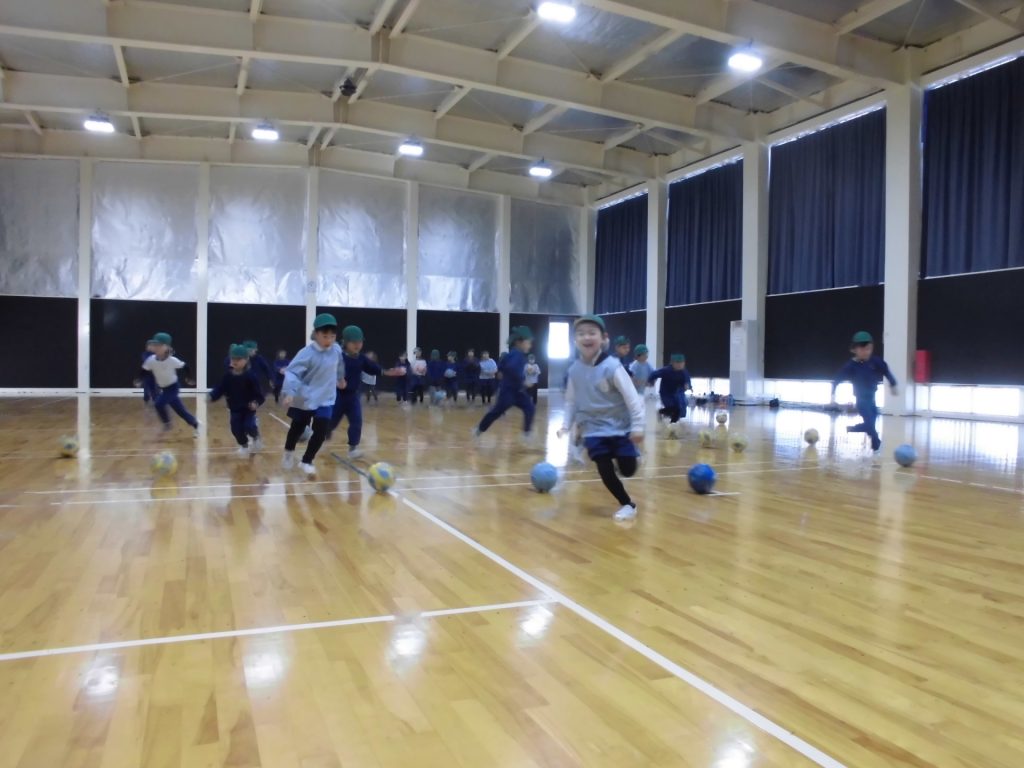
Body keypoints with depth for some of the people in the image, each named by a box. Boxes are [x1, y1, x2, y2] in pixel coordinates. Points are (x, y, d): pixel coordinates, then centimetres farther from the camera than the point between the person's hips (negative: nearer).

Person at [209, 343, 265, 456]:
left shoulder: (250, 376, -14)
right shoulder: (228, 376, -3)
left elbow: (258, 392, -14)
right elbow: (220, 389, 0)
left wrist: (256, 402, -32)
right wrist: (212, 396, -18)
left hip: (248, 408, -4)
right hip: (235, 409, 4)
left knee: (249, 427, -18)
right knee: (236, 429, -2)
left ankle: (256, 438, 18)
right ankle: (244, 445, 26)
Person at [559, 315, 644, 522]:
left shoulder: (612, 366, -18)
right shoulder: (575, 370, -3)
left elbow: (631, 397, -16)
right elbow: (571, 401, 9)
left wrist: (637, 426, -17)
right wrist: (566, 425, 2)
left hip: (620, 427, -3)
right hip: (594, 430, 3)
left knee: (627, 471, 0)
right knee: (605, 472, -6)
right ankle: (628, 505, 15)